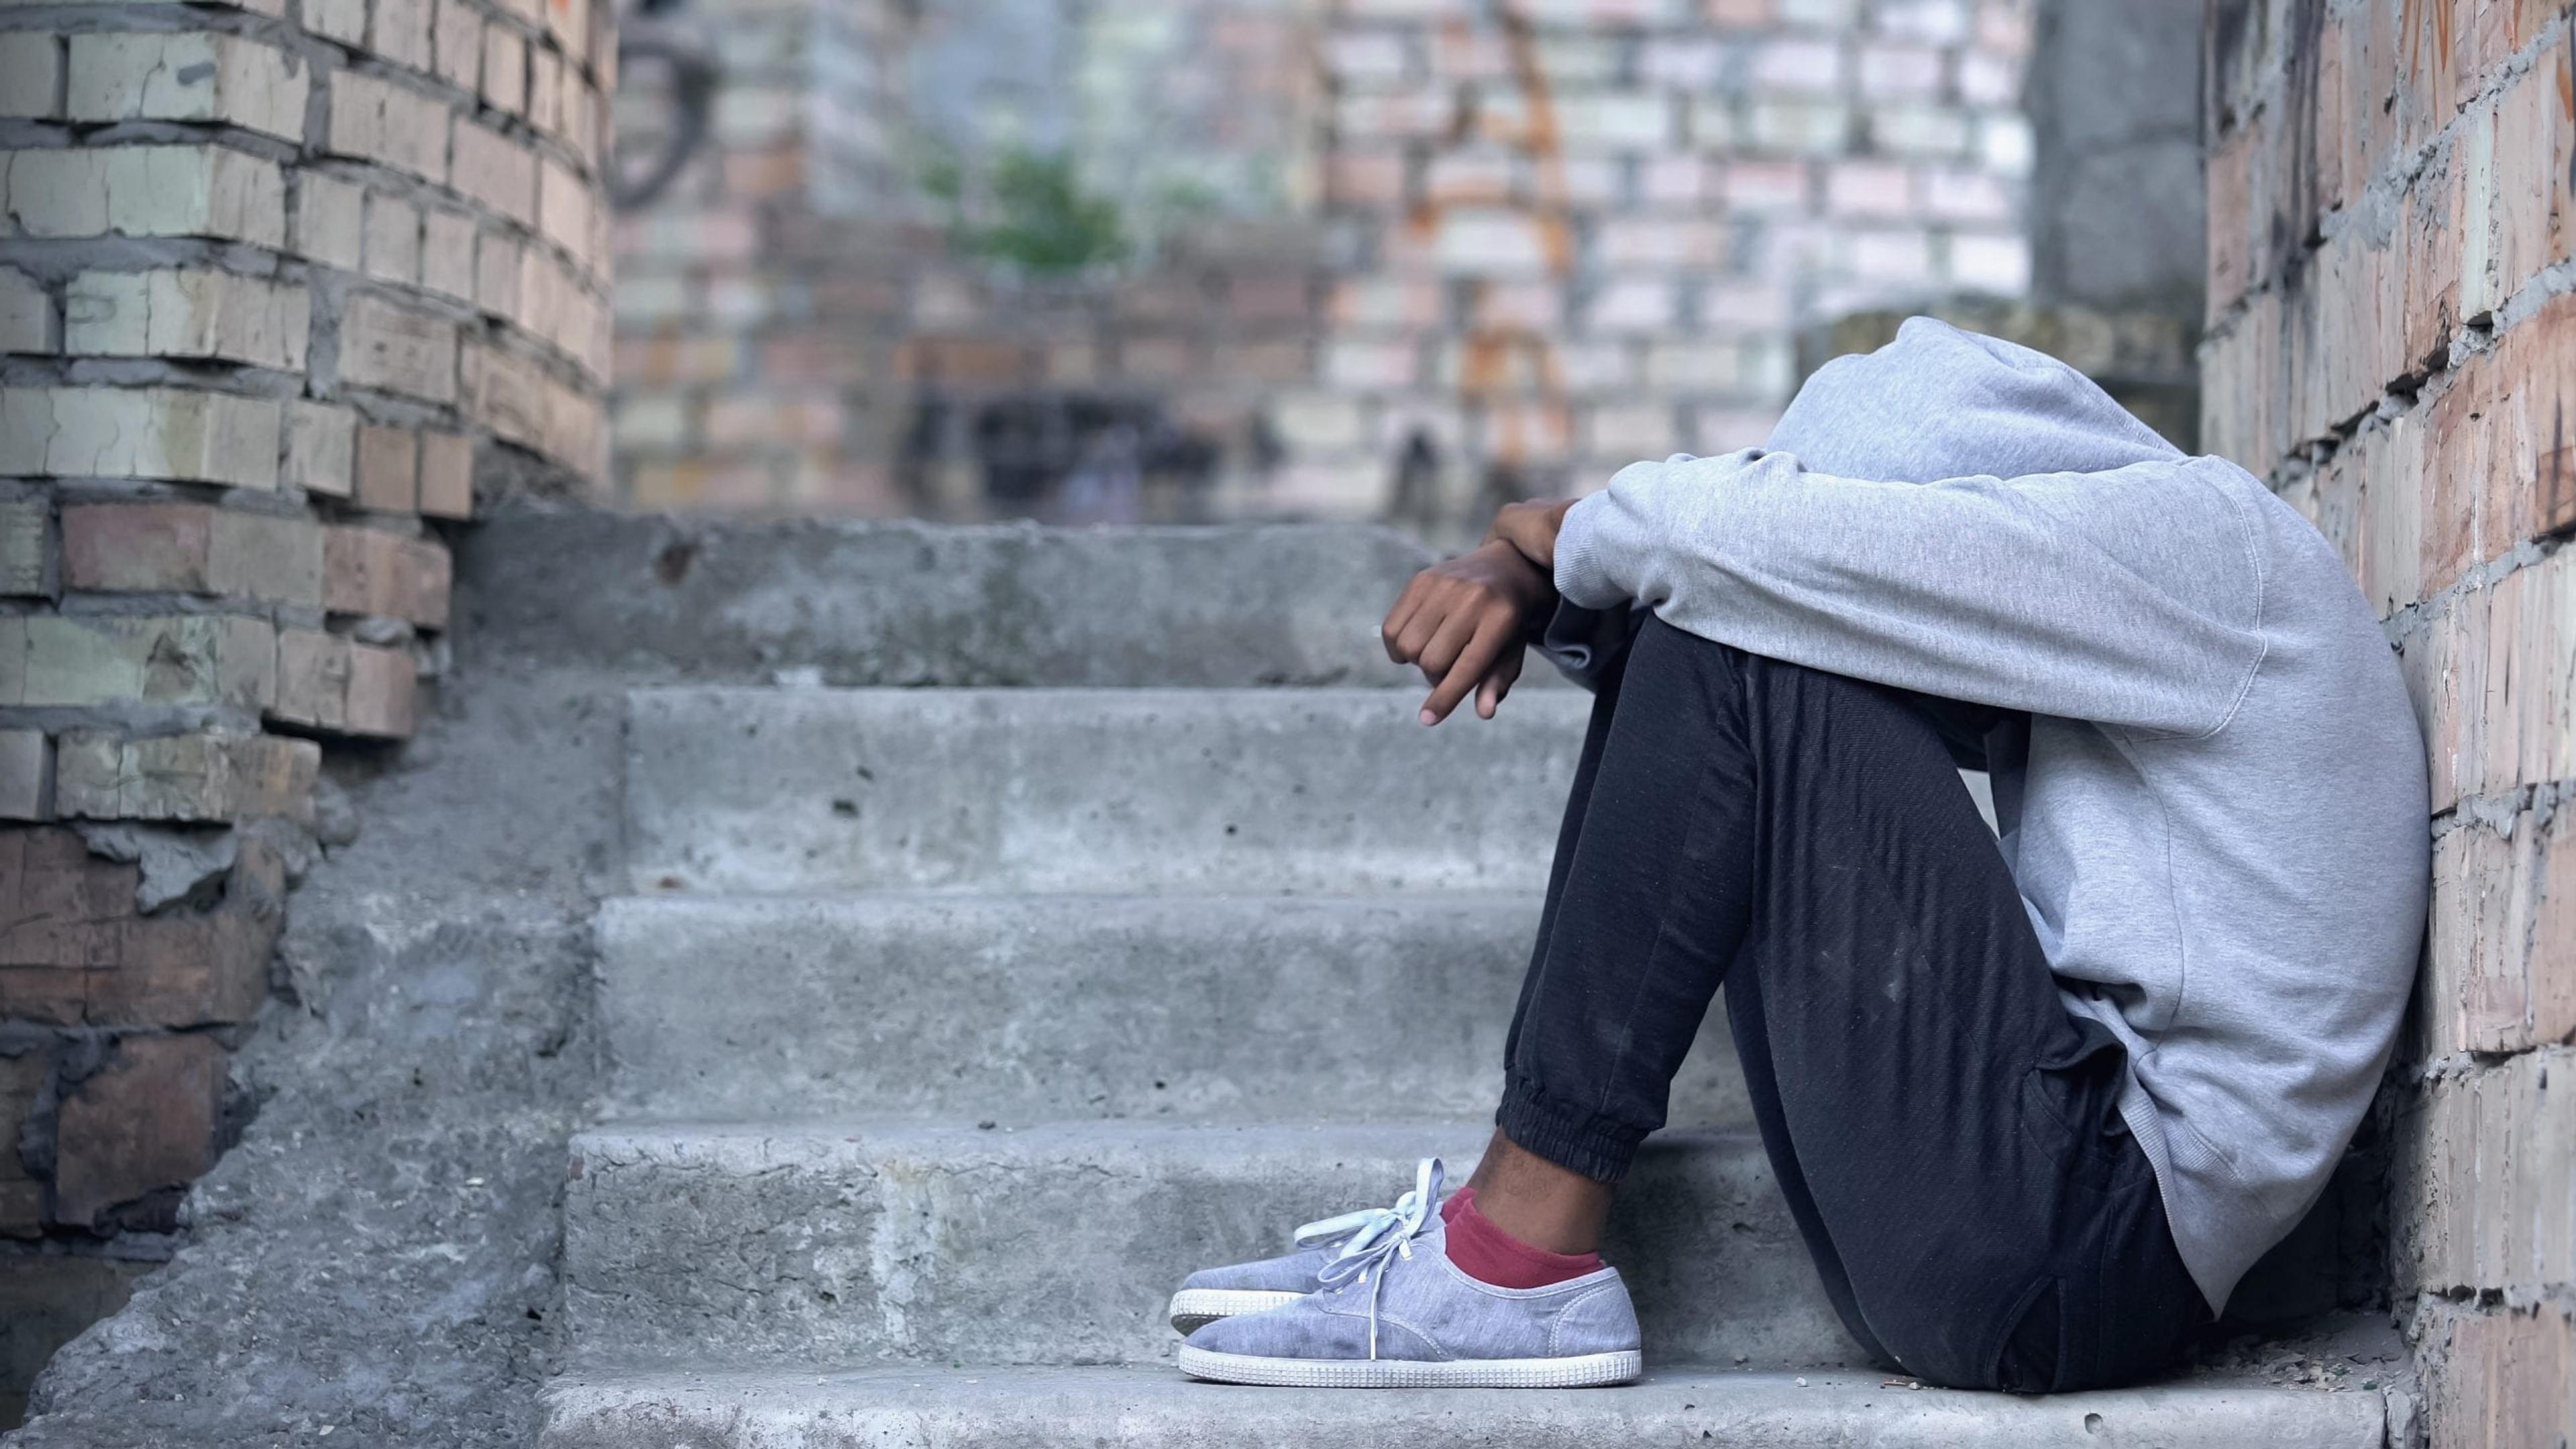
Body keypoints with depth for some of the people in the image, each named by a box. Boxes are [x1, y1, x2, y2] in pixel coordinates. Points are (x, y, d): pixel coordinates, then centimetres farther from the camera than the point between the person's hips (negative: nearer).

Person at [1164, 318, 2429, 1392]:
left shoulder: (2203, 535, -9)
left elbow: (1746, 537, -19)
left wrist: (1569, 531, 1)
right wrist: (1524, 581, -1)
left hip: (2086, 1258, -10)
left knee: (1743, 642, -14)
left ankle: (1521, 1259, -14)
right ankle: (1509, 1215, 1)